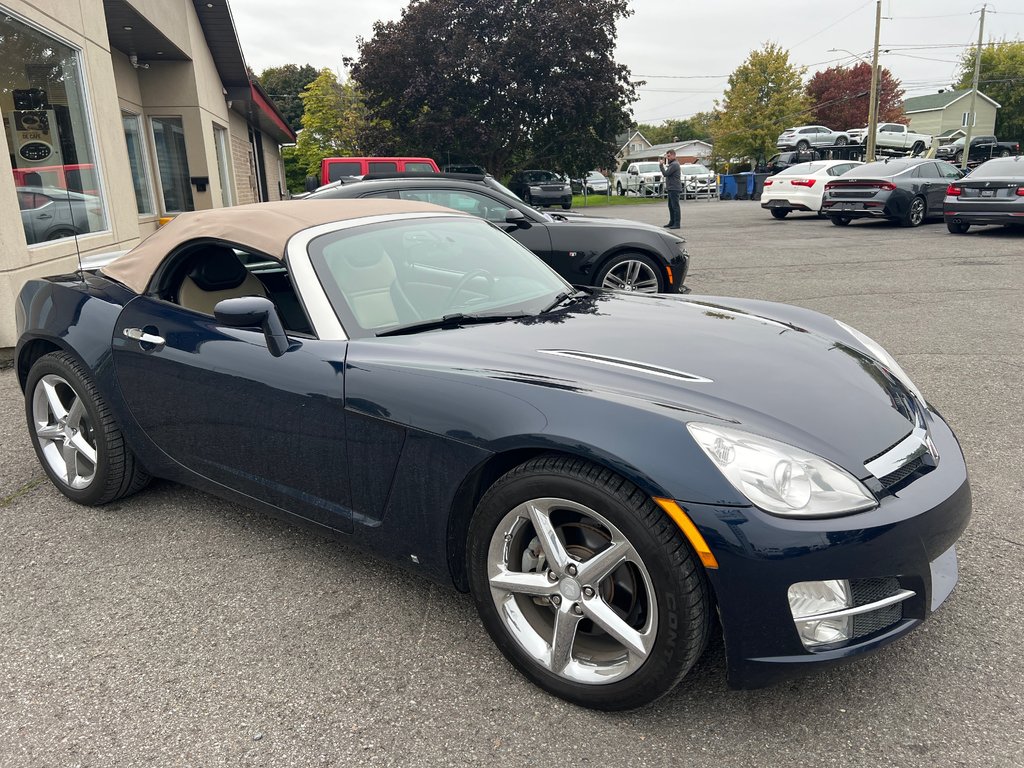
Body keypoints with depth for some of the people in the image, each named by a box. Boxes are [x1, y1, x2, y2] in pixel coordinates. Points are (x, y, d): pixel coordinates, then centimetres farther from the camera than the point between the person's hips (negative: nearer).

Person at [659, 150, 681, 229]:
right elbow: (666, 174, 18)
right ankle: (672, 222, 23)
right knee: (671, 206, 16)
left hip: (674, 189, -11)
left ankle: (677, 224, -9)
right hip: (671, 188, 11)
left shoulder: (674, 164, -14)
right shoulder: (672, 163, 19)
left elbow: (665, 173, -19)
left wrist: (661, 165, -12)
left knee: (675, 206, -9)